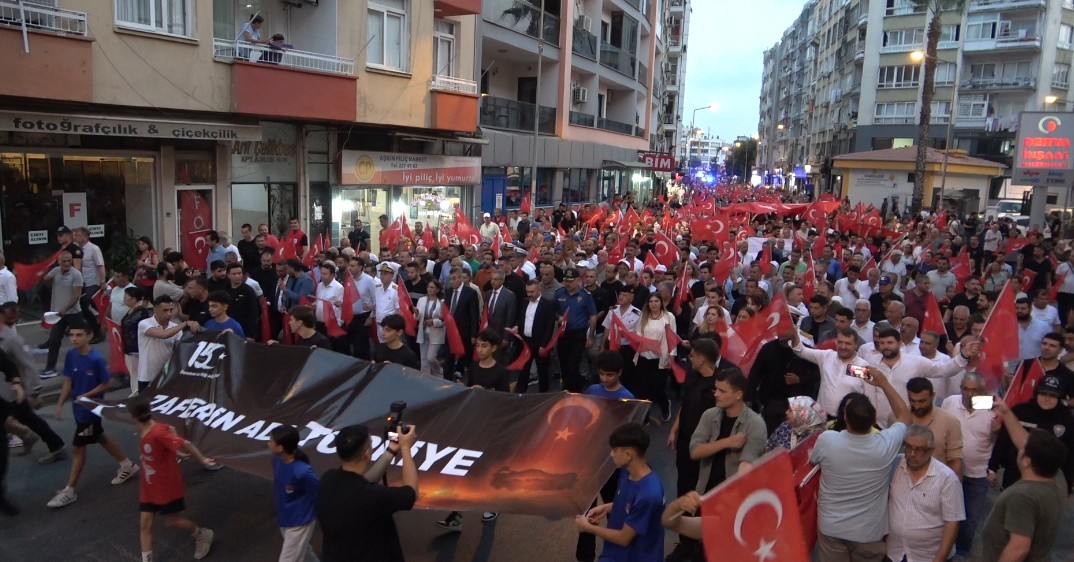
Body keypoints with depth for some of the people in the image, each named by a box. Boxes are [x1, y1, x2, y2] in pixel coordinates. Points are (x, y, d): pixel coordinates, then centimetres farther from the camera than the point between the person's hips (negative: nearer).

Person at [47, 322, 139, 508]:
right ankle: (127, 465, 37)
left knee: (79, 447, 1)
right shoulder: (70, 355, -4)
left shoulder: (96, 359, -23)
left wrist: (86, 396, -22)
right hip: (78, 407, 7)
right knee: (100, 438, 20)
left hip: (91, 408, -7)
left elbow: (105, 385, -13)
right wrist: (60, 403, 3)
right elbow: (68, 381, 5)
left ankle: (69, 491, 12)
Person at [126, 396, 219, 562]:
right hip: (149, 487, 8)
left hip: (168, 486, -8)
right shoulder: (143, 432, -3)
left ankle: (202, 534, 32)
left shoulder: (158, 433, -31)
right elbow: (170, 429, 13)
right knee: (145, 523, 6)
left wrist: (202, 460, -20)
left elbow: (186, 444, -29)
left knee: (171, 521, 7)